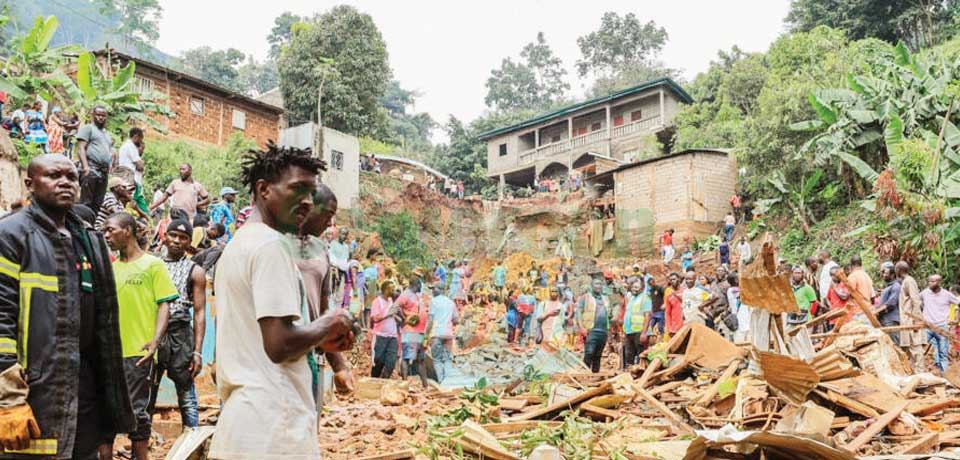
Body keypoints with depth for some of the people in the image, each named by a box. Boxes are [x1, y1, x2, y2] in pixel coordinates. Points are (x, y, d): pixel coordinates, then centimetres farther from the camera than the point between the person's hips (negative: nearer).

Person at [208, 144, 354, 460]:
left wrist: (321, 340, 14)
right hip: (273, 432, -9)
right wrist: (329, 325, -4)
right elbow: (280, 345, -22)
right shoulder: (271, 244, -13)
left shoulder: (237, 245, 17)